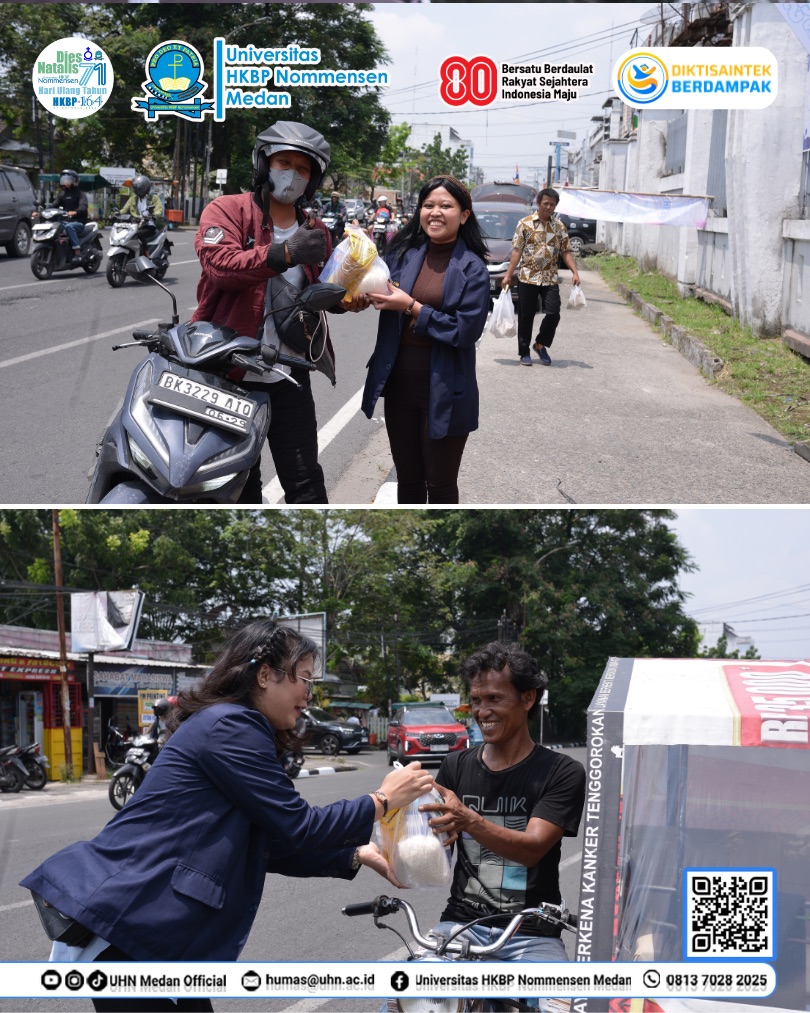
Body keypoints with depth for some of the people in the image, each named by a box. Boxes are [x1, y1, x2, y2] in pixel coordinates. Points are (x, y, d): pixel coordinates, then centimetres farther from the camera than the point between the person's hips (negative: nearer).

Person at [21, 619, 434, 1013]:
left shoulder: (237, 729, 19)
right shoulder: (230, 727, -14)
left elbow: (276, 844, 20)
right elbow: (296, 827, -14)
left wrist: (359, 856, 13)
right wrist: (382, 800, -3)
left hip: (156, 926, 10)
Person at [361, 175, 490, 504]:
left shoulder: (473, 269, -8)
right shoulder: (402, 253, 4)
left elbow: (466, 329, -16)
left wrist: (411, 307, -19)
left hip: (443, 392, -4)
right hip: (400, 384, 4)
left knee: (440, 485, 8)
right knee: (407, 479, 17)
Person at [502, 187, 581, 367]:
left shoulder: (559, 226, 7)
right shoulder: (525, 223, 0)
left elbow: (566, 252, 8)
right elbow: (517, 251, -2)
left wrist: (574, 272, -6)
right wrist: (508, 275, -7)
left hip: (550, 279, 2)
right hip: (527, 278, -2)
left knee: (553, 314, -9)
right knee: (525, 317, 3)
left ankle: (540, 344, 13)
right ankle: (524, 352, 14)